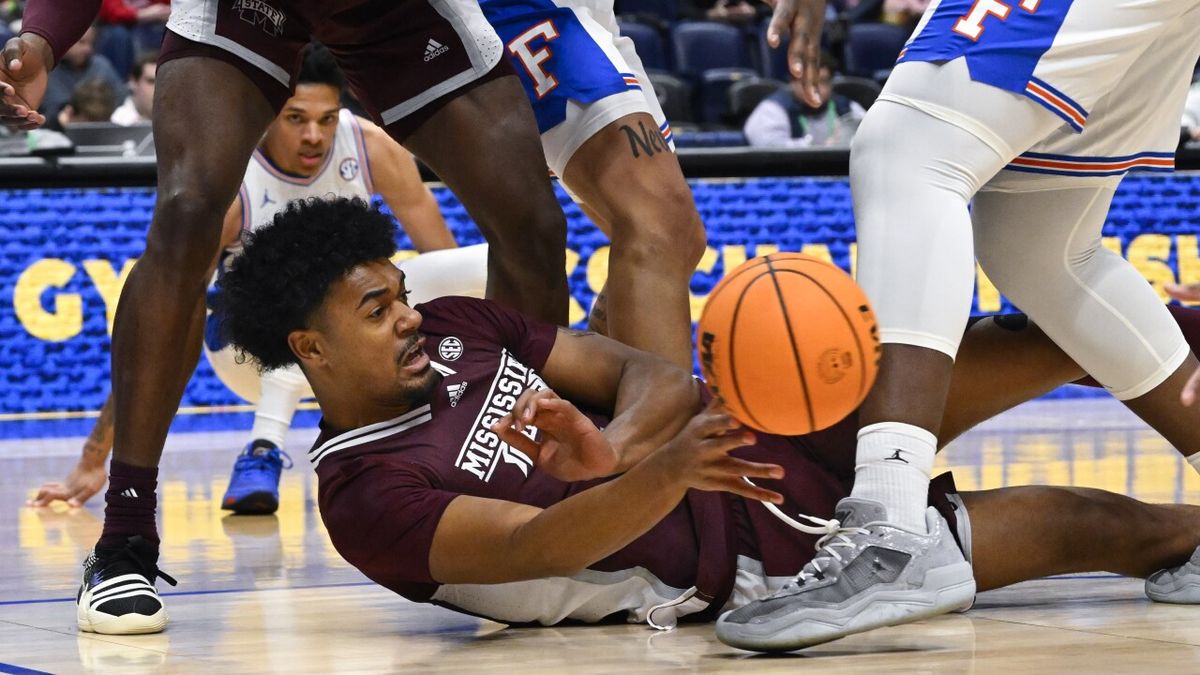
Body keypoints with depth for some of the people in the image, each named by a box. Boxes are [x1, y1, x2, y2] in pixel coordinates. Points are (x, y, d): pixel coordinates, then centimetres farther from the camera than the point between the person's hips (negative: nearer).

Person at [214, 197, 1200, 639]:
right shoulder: (368, 497, -16)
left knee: (1037, 345, -3)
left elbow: (650, 373, 0)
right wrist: (663, 472, -49)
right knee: (1075, 522, -5)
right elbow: (530, 544, -31)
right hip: (762, 563, -7)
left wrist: (610, 446, -24)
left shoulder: (452, 333, 6)